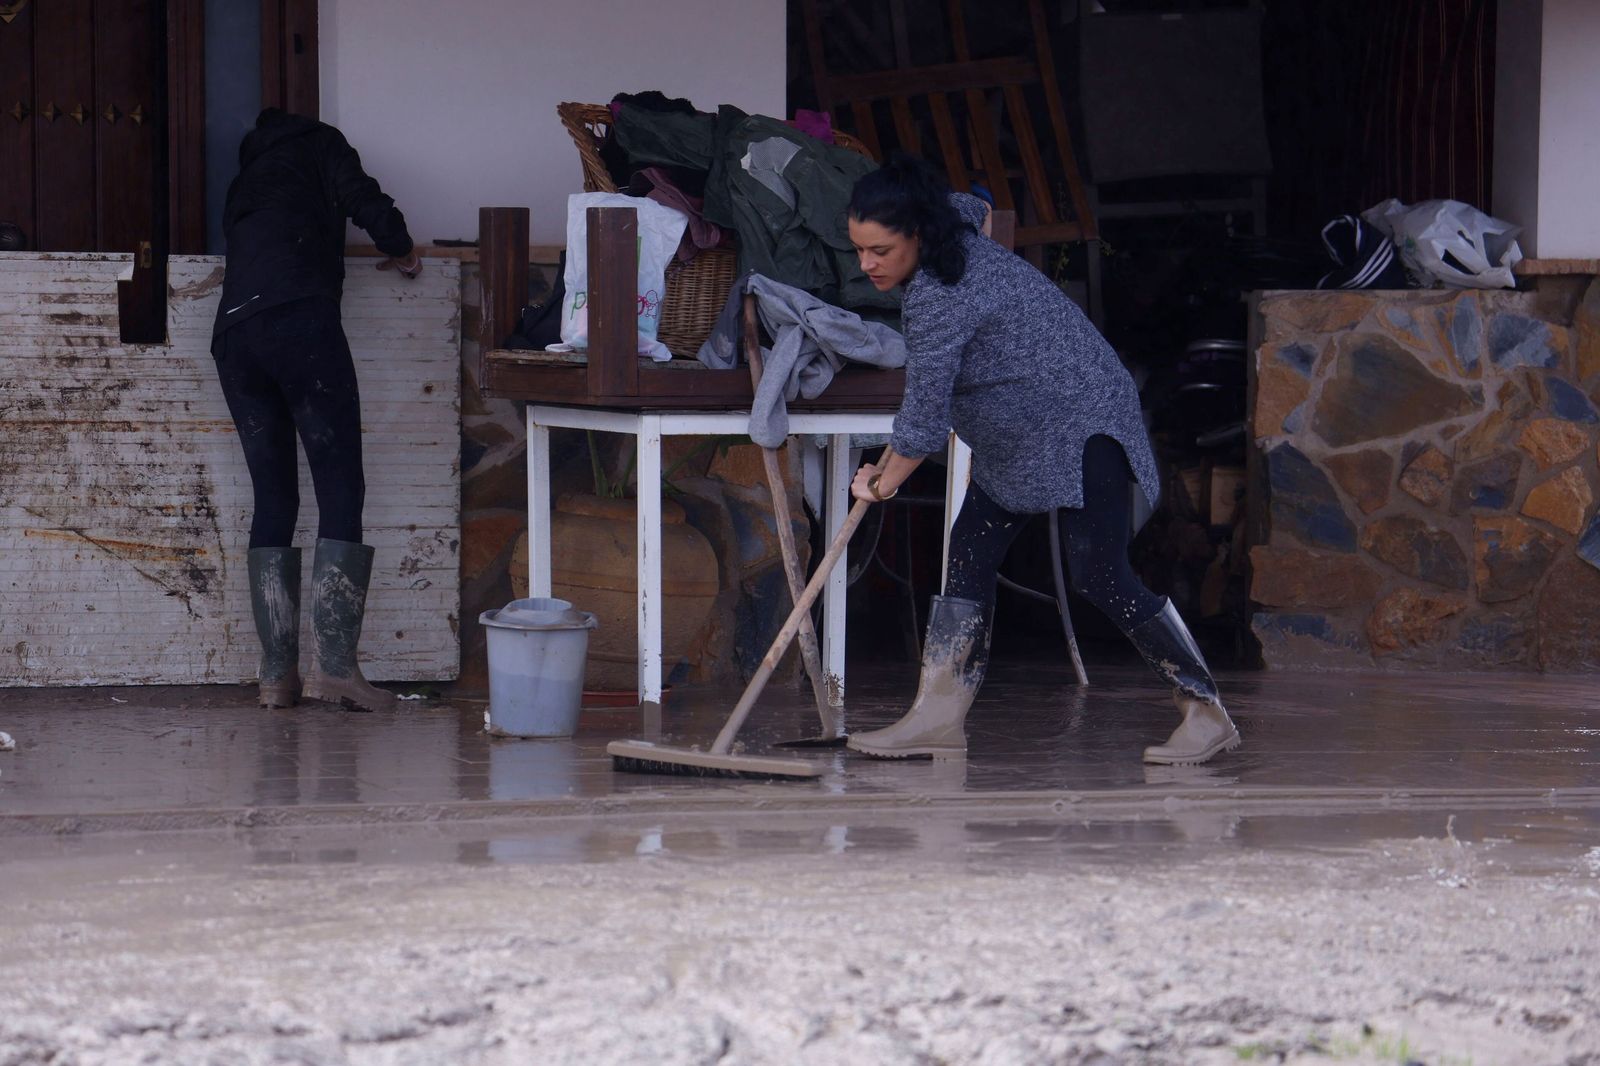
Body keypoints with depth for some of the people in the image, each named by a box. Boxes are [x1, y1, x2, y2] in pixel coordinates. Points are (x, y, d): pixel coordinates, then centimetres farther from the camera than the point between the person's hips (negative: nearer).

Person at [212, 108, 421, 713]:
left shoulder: (245, 179, 34)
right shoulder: (316, 143, 16)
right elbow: (360, 197, 1)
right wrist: (400, 249, 19)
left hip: (232, 335, 6)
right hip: (299, 317, -6)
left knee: (273, 498, 8)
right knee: (341, 487, -6)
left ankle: (276, 674, 1)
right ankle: (333, 662, -17)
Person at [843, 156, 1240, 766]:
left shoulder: (938, 299, -27)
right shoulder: (955, 230, 2)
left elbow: (924, 424, -24)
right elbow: (975, 208, 30)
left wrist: (882, 480, -5)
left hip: (1080, 424, -11)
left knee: (1099, 578, -16)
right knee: (969, 561, 4)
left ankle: (1205, 715, -8)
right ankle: (938, 718, 4)